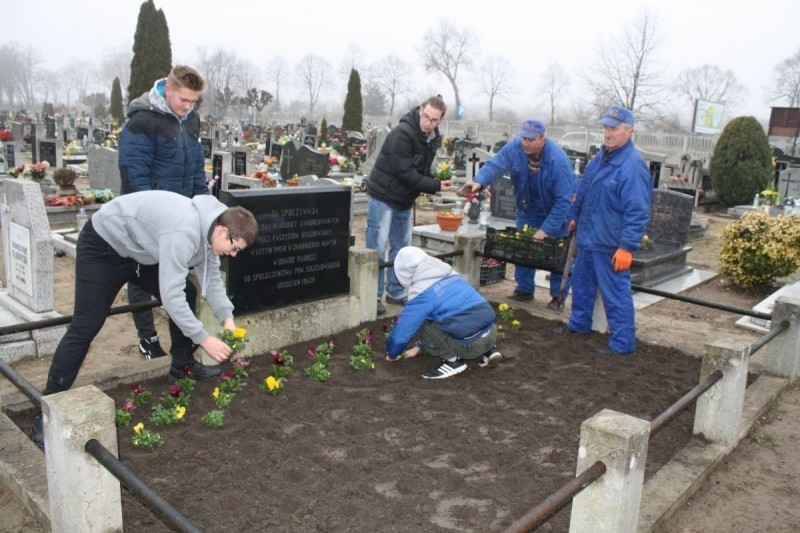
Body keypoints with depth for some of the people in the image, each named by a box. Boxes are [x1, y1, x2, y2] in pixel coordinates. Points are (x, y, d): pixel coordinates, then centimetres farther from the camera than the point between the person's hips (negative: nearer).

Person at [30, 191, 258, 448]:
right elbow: (170, 295, -38)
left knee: (187, 294, 5)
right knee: (85, 328, -10)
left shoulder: (207, 227, -8)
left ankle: (183, 366, 20)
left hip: (141, 249, 9)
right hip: (103, 246, -9)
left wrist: (227, 318, -10)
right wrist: (204, 338, -31)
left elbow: (212, 278, 2)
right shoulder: (184, 232, -38)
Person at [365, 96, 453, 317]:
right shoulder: (403, 133, -22)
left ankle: (395, 292, 26)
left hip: (404, 201, 8)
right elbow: (404, 172, -26)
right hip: (383, 197, -8)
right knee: (377, 249, -2)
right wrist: (435, 187, -22)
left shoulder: (433, 138, 4)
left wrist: (437, 182, -10)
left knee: (402, 248, 13)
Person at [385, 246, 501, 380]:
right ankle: (488, 351, 19)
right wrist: (419, 346, 34)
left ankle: (452, 360, 0)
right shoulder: (451, 275, 15)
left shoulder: (421, 294, -9)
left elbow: (401, 332, -6)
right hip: (492, 333, 8)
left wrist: (392, 354, 18)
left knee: (421, 322, -1)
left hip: (472, 344, -8)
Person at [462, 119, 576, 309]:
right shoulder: (514, 147, -21)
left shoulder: (558, 160, -33)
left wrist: (546, 229, -34)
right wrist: (479, 181, -54)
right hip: (528, 208, 4)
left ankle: (558, 296, 15)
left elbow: (563, 200, -32)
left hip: (556, 210, -4)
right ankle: (524, 290, 22)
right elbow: (495, 164, -32)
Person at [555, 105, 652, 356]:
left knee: (616, 293, -1)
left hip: (611, 245, -9)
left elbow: (637, 213, -22)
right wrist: (576, 218, 23)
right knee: (582, 283, 22)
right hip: (588, 238, 9)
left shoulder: (633, 167, -20)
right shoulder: (600, 157, 8)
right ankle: (578, 323, 40)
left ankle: (623, 343, 11)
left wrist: (627, 247, -24)